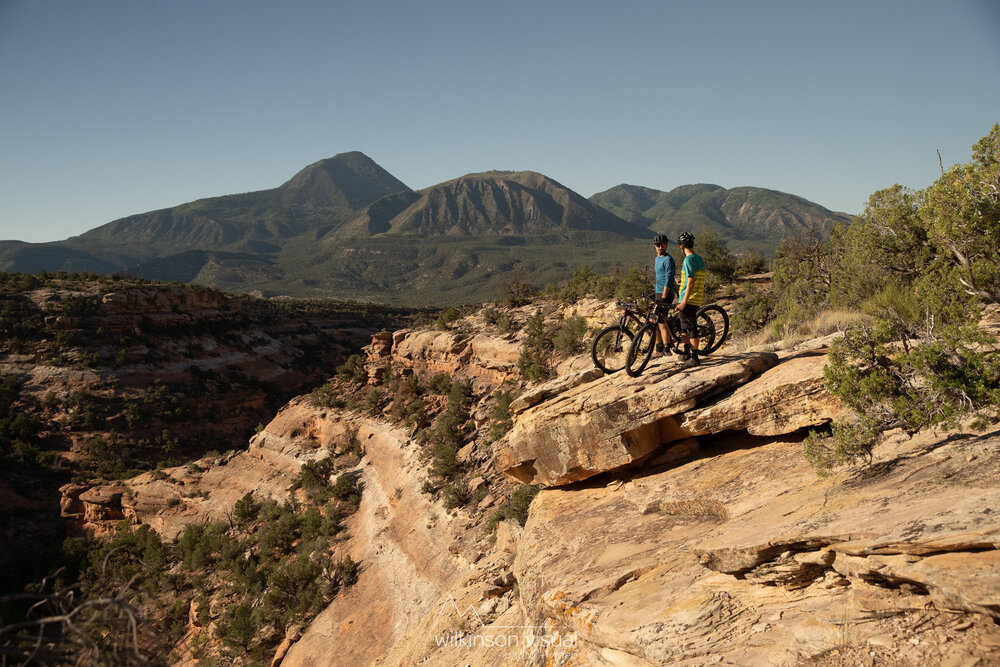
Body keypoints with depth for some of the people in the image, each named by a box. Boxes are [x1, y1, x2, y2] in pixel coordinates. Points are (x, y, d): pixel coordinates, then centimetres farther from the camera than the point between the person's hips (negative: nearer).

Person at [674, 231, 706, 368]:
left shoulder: (689, 260, -15)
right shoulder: (700, 259, 14)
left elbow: (691, 282, -21)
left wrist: (684, 302, -22)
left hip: (689, 300, -9)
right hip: (697, 299, 9)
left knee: (691, 328, -5)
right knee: (683, 326, 19)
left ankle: (694, 358, -1)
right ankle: (687, 354, 26)